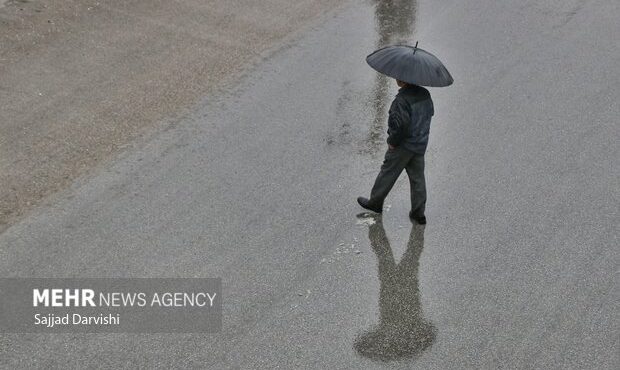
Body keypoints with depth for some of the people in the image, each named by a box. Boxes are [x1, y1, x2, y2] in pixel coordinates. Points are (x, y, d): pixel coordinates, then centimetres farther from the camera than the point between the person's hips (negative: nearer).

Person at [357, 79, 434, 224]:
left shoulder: (402, 99, -25)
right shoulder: (425, 93, 0)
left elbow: (400, 124, -31)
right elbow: (430, 112, 14)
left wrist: (392, 141, -16)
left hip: (404, 145, -7)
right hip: (421, 144, 7)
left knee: (387, 173, 11)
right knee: (417, 177, 13)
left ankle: (375, 202, 27)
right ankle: (418, 213, 17)